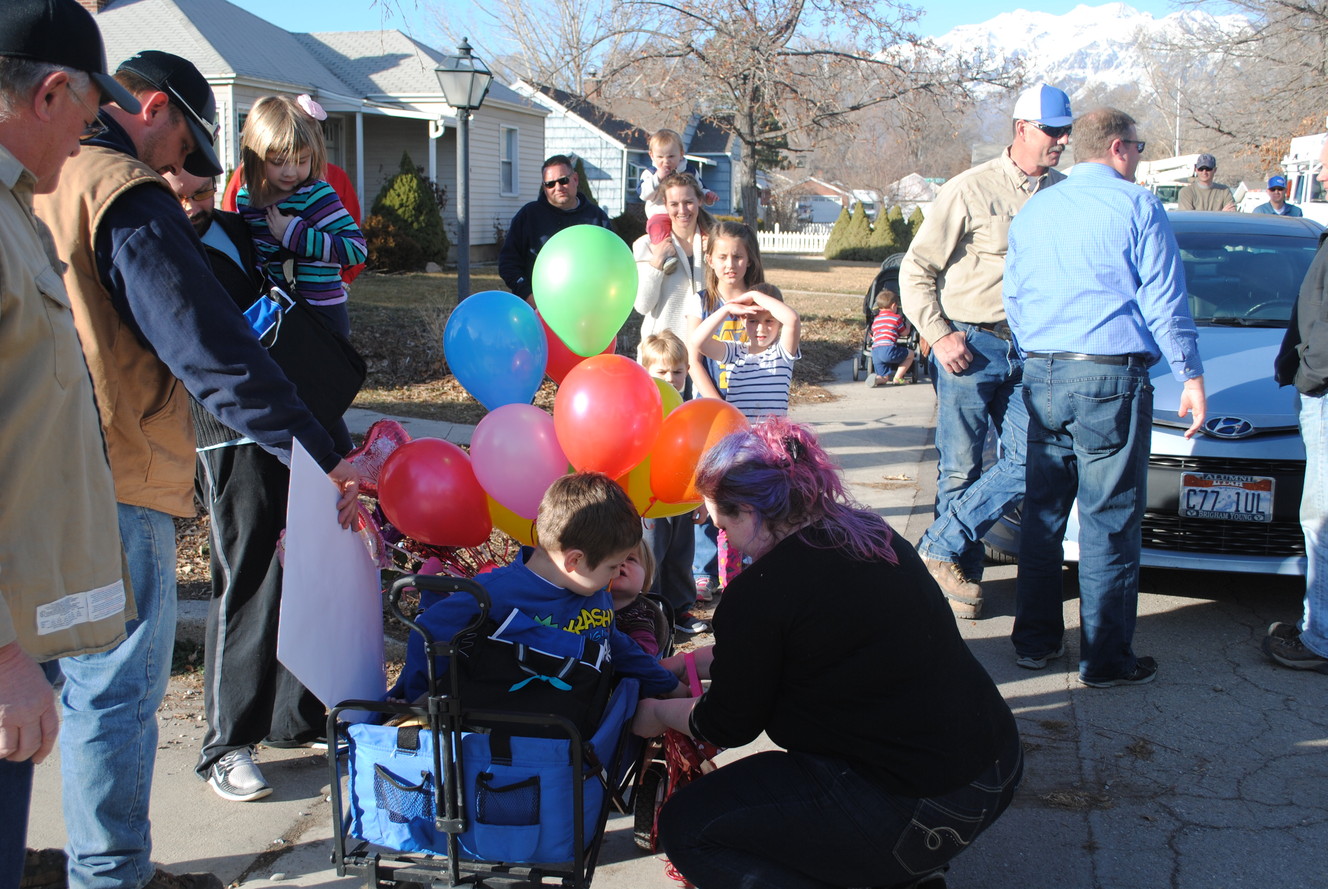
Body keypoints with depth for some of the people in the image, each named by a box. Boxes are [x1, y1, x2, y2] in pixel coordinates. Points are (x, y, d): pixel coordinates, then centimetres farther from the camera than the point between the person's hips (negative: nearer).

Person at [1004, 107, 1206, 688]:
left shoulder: (1032, 211, 15)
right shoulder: (1136, 206, -4)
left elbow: (1012, 301, 21)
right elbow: (1165, 301, -4)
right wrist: (1191, 376, 3)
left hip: (1041, 377, 6)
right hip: (1111, 378, -6)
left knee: (1043, 510, 13)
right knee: (1110, 520, -1)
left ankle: (1035, 640, 20)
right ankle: (1106, 658, 4)